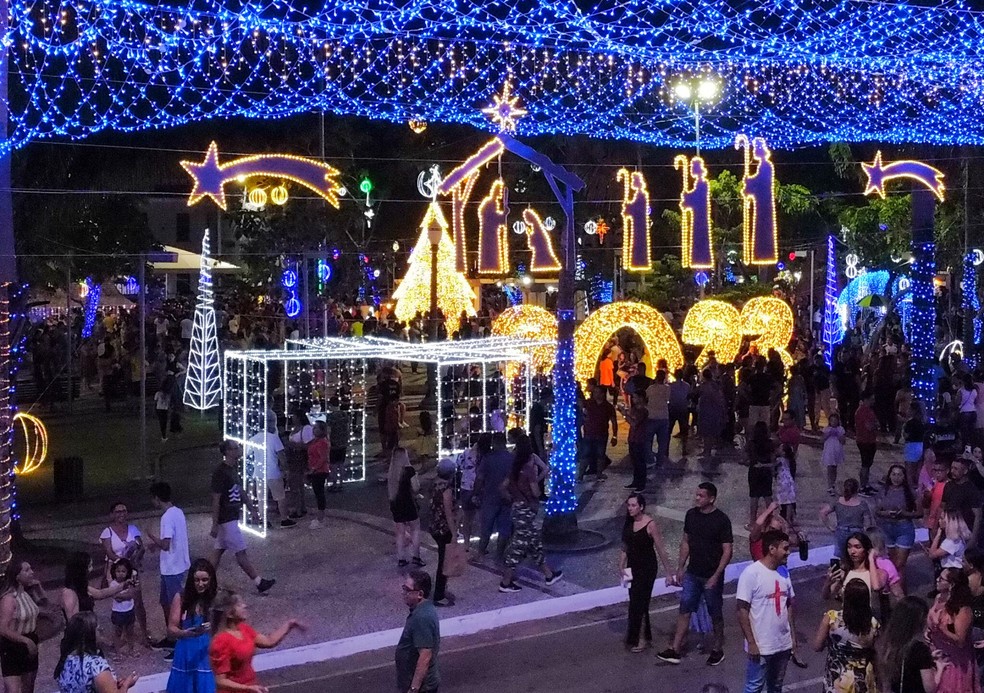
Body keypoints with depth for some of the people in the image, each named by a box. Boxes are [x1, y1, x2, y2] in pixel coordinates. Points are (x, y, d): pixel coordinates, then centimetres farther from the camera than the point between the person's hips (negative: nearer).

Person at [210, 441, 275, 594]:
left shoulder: (233, 468, 7)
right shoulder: (220, 472, -21)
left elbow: (240, 490, 19)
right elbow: (216, 500, -20)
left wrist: (250, 507, 20)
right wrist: (214, 525, -18)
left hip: (231, 516, 9)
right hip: (226, 518, -9)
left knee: (219, 549, 13)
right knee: (240, 551, 0)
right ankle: (259, 582, 7)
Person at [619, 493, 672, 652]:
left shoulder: (650, 524, -17)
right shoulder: (629, 523, 2)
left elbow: (661, 550, -14)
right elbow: (625, 547, 10)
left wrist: (669, 572, -11)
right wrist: (621, 566, -1)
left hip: (647, 568, -6)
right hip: (633, 567, 6)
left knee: (638, 603, -5)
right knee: (638, 603, 13)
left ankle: (640, 639, 8)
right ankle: (645, 636, 27)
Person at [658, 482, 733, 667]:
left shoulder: (721, 520, -15)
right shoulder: (691, 515, 2)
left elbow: (727, 550, -14)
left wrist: (716, 576, -19)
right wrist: (680, 568, 9)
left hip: (712, 576, -5)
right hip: (692, 574, 5)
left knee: (715, 614, 9)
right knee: (684, 610, 3)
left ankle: (717, 650, 25)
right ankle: (674, 650, 4)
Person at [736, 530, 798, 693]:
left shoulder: (784, 572, 3)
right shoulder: (751, 573, -18)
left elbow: (789, 606, 12)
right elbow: (742, 610, -17)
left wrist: (793, 636, 11)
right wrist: (751, 643, -17)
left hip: (783, 644, 7)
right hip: (761, 646, -6)